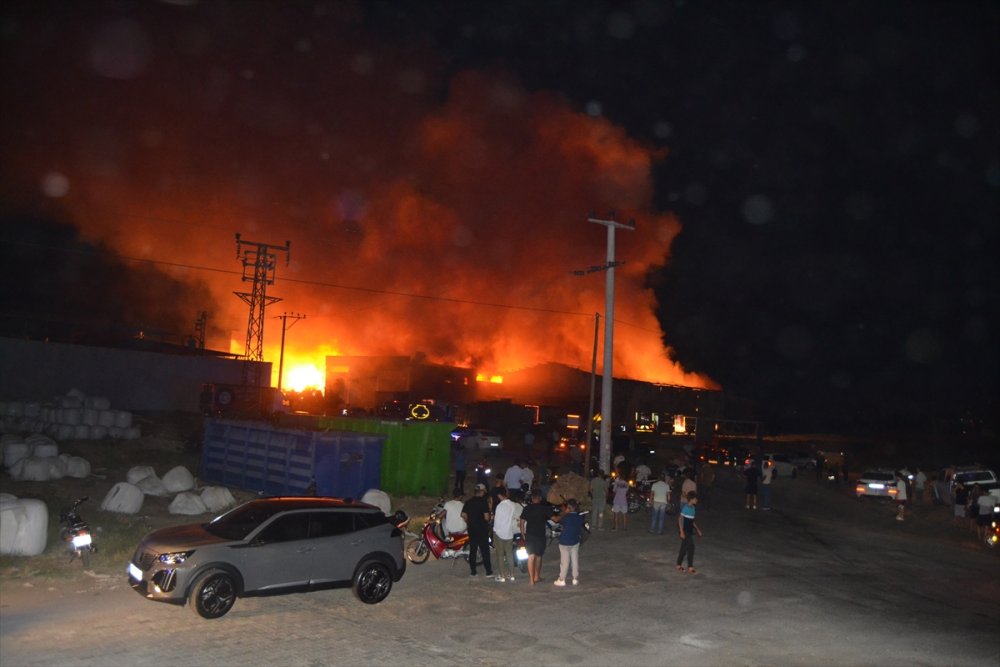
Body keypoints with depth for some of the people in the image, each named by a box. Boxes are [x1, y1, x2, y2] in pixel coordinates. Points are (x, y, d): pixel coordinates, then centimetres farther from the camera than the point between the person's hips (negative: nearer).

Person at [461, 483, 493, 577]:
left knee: (472, 550, 11)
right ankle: (488, 571, 8)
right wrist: (490, 518, 4)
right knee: (485, 550, 4)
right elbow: (486, 517, -18)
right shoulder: (484, 502, -13)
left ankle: (473, 571, 15)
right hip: (482, 529, -4)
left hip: (472, 529, 4)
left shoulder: (469, 501, 3)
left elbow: (463, 515, 3)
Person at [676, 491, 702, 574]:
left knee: (684, 548, 13)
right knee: (691, 548, -7)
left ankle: (679, 566, 22)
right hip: (685, 531, -8)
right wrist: (682, 532, -20)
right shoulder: (685, 507, -17)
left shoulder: (692, 507, 9)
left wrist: (697, 529, 20)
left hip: (689, 531, 8)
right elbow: (680, 519, -16)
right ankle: (690, 568, -1)